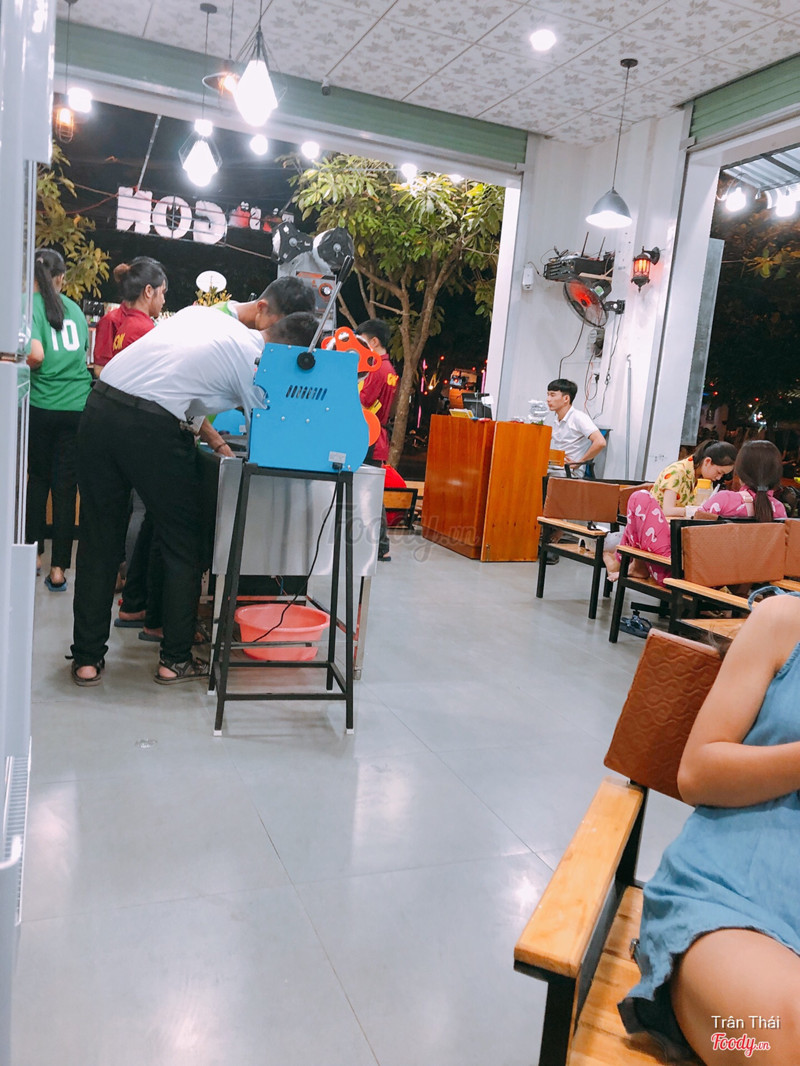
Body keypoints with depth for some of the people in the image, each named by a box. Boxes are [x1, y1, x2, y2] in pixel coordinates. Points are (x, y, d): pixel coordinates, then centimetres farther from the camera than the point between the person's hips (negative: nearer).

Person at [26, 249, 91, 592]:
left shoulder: (28, 305, -6)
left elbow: (35, 355, -17)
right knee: (66, 485, 4)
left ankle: (32, 550, 25)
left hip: (41, 404, -2)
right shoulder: (73, 308, 9)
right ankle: (58, 568, 6)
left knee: (38, 477, 16)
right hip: (78, 406, 2)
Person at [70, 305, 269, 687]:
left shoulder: (199, 312, 21)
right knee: (182, 548, 12)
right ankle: (175, 660, 19)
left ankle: (87, 658, 21)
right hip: (155, 429, -6)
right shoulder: (258, 362, 3)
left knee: (98, 541, 14)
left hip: (100, 407, 6)